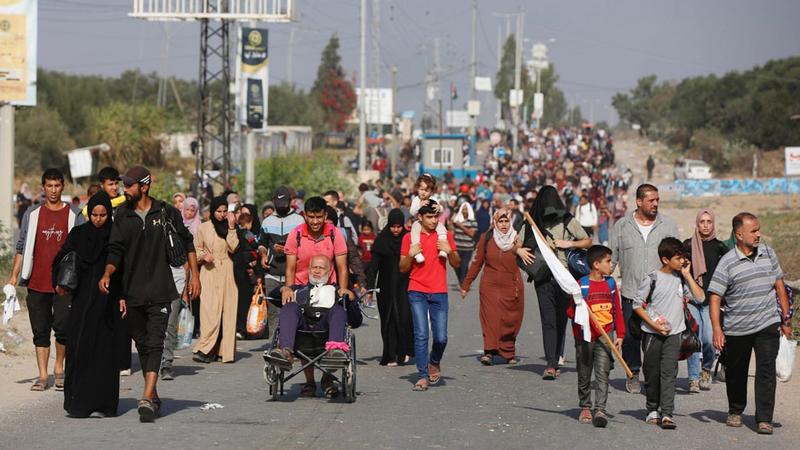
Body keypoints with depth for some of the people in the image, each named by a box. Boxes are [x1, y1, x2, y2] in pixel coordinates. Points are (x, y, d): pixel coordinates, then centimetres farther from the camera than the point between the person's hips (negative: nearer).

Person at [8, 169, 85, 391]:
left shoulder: (74, 214, 4)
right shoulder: (32, 214, 9)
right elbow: (22, 246, 11)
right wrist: (14, 276, 4)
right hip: (37, 282, 2)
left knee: (62, 327, -9)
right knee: (40, 331, 4)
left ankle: (59, 369, 12)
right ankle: (42, 376, 9)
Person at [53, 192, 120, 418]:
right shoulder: (78, 234, 8)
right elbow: (61, 259, 5)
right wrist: (59, 282, -12)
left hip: (107, 302, -2)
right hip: (82, 301, 2)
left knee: (104, 351, -3)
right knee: (78, 348, -4)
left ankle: (100, 403, 1)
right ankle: (77, 402, 1)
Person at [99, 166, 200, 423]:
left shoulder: (166, 213, 2)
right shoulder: (122, 218, 6)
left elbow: (186, 243, 10)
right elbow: (115, 252, 2)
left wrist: (194, 275, 4)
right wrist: (107, 274, -17)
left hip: (160, 292, -3)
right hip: (132, 294, 3)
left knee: (155, 343, -13)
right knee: (143, 345, 10)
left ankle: (146, 399, -22)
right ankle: (154, 397, 22)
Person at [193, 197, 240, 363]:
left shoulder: (229, 227, 10)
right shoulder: (203, 228, 7)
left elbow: (233, 248, -4)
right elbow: (196, 249, 12)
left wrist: (231, 227, -8)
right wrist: (203, 255, -7)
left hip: (226, 272, 2)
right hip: (209, 271, -2)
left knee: (227, 310, -3)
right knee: (210, 310, -12)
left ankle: (224, 350, 1)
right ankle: (204, 349, -14)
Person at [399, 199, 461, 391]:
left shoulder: (445, 236, 9)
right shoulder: (410, 237, 4)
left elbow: (457, 264, 11)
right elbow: (403, 268, 7)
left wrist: (449, 251, -9)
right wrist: (410, 255, -12)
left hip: (439, 293, 1)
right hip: (417, 293, -1)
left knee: (441, 337, -4)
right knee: (421, 335, -8)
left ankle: (434, 362, 26)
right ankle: (423, 376, -3)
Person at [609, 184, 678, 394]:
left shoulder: (668, 224, 6)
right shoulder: (622, 226, 5)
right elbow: (611, 257, 9)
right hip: (631, 291, 0)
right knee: (630, 335, 3)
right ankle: (633, 374, 19)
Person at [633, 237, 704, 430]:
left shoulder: (681, 278, 5)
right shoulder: (652, 279, -7)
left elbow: (700, 297, -3)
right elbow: (637, 305, -4)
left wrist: (687, 275, -6)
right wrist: (654, 324, -11)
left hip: (673, 334, 2)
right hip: (652, 334, -2)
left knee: (669, 373, -8)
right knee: (652, 373, 8)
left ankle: (667, 414, -13)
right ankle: (653, 410, 25)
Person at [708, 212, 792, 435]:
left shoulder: (768, 253, 4)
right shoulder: (727, 263, -10)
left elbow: (780, 286, 13)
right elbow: (714, 298, -10)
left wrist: (786, 318, 13)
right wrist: (717, 329, -18)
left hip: (767, 324, 2)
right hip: (736, 328, -1)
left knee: (766, 370, -9)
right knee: (736, 372, 13)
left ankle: (764, 419, -7)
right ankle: (735, 412, 33)